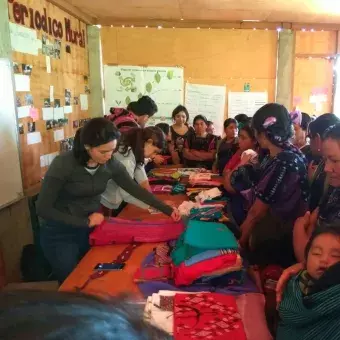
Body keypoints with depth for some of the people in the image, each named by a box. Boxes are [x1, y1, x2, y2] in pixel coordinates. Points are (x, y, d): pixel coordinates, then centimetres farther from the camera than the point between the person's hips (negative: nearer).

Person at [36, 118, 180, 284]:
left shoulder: (111, 164, -10)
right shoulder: (63, 164, -24)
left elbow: (135, 189, 1)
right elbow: (43, 209, -21)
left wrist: (167, 210, -2)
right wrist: (85, 222, -21)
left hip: (93, 230, 4)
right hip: (61, 235, -4)